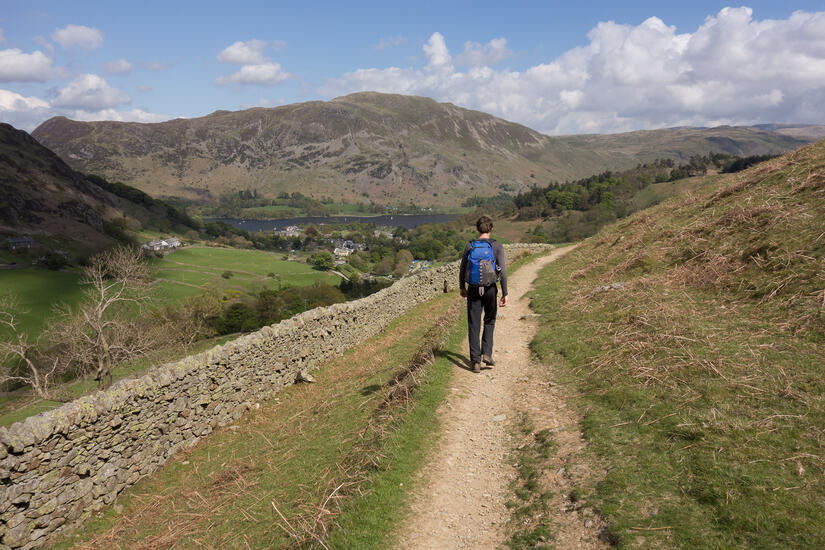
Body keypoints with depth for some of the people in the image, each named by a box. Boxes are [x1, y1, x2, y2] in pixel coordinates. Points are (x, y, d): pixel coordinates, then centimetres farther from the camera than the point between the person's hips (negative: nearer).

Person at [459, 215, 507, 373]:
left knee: (474, 325, 5)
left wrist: (462, 287, 19)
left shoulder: (470, 246, -1)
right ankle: (486, 353, 10)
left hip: (473, 290, 1)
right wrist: (505, 293, -6)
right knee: (489, 321, 20)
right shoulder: (497, 246, -6)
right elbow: (503, 271, -10)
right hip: (490, 289, -1)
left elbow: (462, 269, 6)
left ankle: (476, 361, 4)